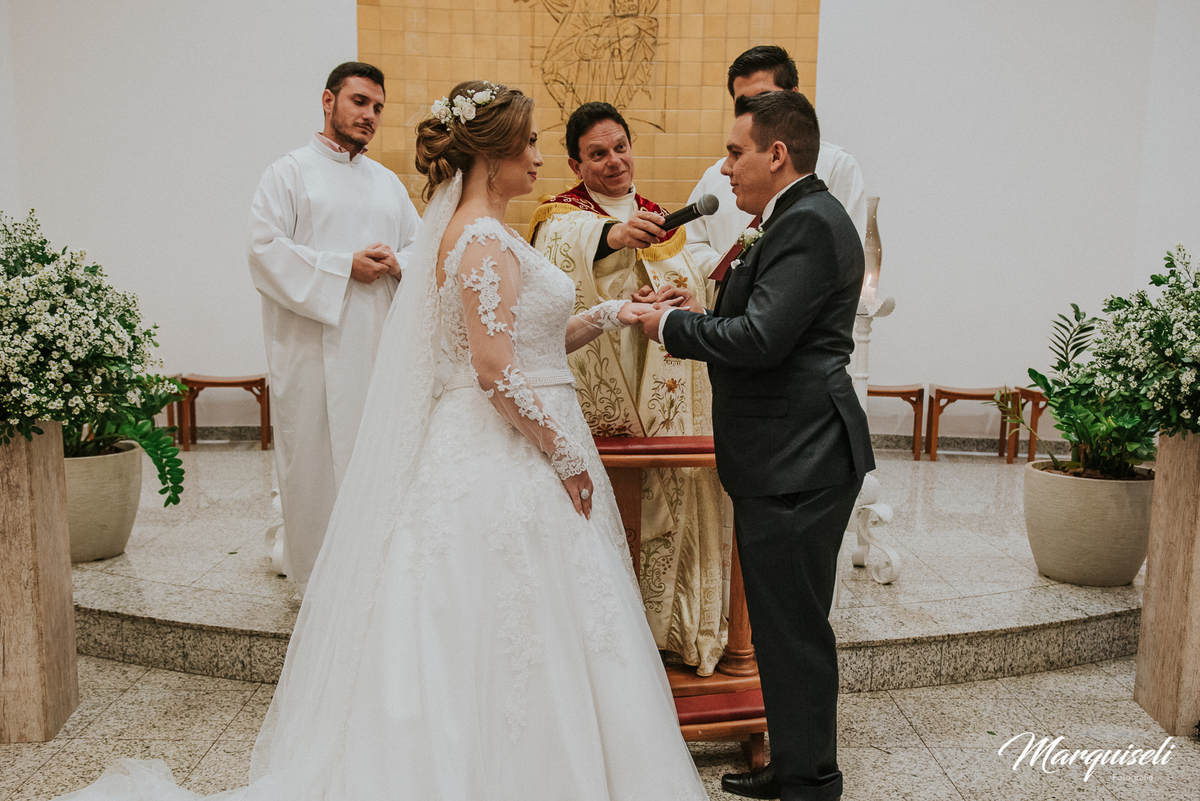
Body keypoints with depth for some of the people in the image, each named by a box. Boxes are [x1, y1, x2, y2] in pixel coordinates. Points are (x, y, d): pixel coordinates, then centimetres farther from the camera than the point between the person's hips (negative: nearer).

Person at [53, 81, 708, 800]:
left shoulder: (481, 235, 15)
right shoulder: (485, 242, -16)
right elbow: (498, 373, -22)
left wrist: (607, 315, 12)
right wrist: (565, 456, -14)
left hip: (509, 453, 10)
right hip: (507, 461, -10)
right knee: (510, 646, 2)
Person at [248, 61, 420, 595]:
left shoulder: (388, 182, 19)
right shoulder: (289, 173, 3)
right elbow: (266, 251, -8)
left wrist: (396, 264, -5)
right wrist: (344, 267, -13)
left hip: (379, 344, 5)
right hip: (315, 347, -5)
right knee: (317, 459, -1)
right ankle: (316, 578, 13)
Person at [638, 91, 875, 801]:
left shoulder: (809, 222, -15)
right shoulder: (799, 219, 18)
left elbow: (760, 340, -24)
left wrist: (674, 325, -10)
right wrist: (706, 316, 8)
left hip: (798, 461, -11)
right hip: (788, 456, 11)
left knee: (795, 628, 1)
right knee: (785, 622, 19)